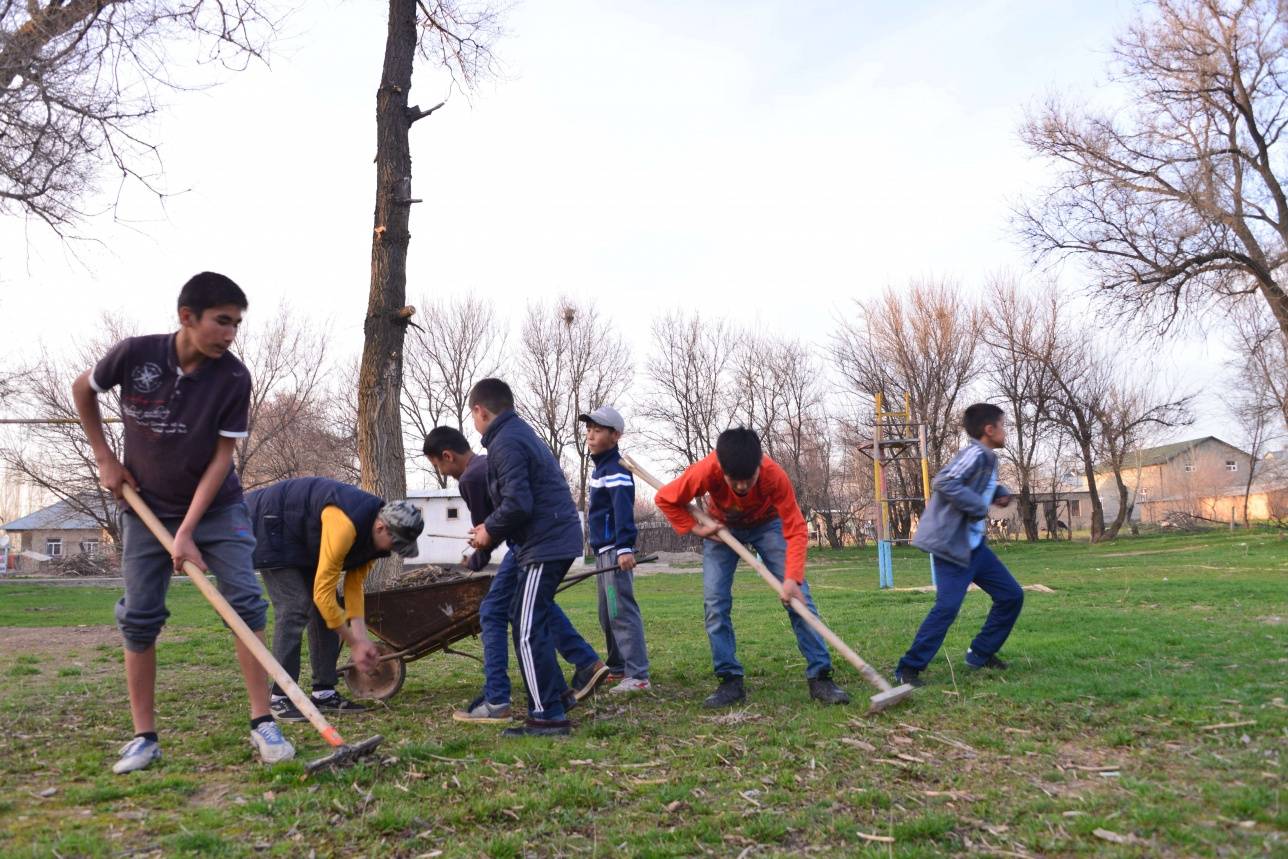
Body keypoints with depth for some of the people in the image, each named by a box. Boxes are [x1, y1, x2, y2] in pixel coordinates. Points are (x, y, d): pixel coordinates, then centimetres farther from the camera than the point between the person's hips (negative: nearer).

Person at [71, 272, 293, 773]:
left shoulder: (233, 377, -18)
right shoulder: (135, 354, -16)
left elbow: (222, 456, -16)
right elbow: (82, 389, 5)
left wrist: (188, 532, -20)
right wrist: (105, 459, 2)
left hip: (216, 507, -1)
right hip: (147, 508, 1)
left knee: (245, 601, -10)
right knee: (139, 615, 1)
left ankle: (262, 723, -4)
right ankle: (144, 737, 12)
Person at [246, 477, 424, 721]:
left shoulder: (372, 533, -10)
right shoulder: (345, 526, -38)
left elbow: (354, 585, -3)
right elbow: (323, 593, -33)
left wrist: (361, 638, -12)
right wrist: (354, 643, -24)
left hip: (302, 540, 9)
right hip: (270, 526, -9)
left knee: (324, 610, 1)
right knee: (294, 607, -17)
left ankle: (324, 692, 6)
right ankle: (279, 698, -9)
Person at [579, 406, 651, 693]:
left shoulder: (616, 470, -13)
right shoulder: (601, 467, 18)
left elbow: (624, 509, -24)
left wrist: (625, 547, -33)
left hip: (616, 551, -11)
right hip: (604, 550, 11)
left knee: (622, 611, -13)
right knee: (607, 614, 17)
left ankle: (638, 675, -12)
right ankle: (617, 667, 27)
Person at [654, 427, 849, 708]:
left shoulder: (774, 475, -38)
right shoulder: (705, 472, -37)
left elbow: (796, 529, -34)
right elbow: (665, 498, -19)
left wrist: (792, 577, -45)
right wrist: (695, 528, -25)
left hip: (766, 523, -1)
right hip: (722, 527, 1)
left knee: (797, 595, -12)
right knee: (714, 601, -10)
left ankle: (820, 676, -6)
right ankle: (730, 681, -1)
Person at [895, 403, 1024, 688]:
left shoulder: (988, 458, 13)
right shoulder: (976, 454, -17)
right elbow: (944, 482, -30)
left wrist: (1001, 492, 10)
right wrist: (979, 507, -23)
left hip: (974, 545, 10)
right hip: (951, 544, -10)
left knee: (1012, 595, 12)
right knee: (948, 606, -16)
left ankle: (981, 654, 25)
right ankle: (909, 667, -5)